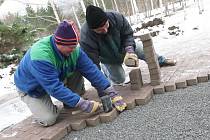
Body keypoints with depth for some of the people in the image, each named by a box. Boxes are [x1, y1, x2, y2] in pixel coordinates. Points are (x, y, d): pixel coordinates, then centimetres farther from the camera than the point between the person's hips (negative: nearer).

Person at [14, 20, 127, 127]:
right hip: (31, 89, -5)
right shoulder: (40, 56, -41)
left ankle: (70, 100, 5)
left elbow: (91, 70, -22)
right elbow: (55, 88, -40)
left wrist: (112, 94, -27)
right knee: (48, 119, -22)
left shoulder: (73, 49, -21)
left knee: (78, 69, -15)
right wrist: (83, 104, -40)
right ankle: (39, 108, 11)